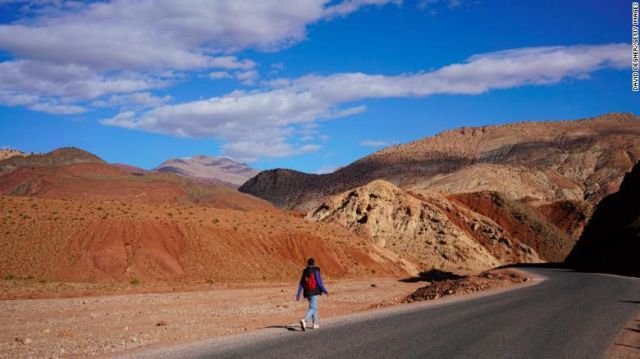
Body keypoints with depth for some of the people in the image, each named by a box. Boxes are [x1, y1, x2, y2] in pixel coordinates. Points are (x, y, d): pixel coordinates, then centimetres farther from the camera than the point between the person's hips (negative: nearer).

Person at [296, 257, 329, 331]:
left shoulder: (305, 272, 7)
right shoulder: (316, 271, -7)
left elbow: (301, 283, 5)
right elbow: (319, 282, -10)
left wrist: (298, 294, 6)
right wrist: (325, 291, -2)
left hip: (307, 293, 6)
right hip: (315, 292, -6)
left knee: (314, 307, 21)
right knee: (312, 308, -11)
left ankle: (315, 323, 25)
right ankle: (304, 320, -33)